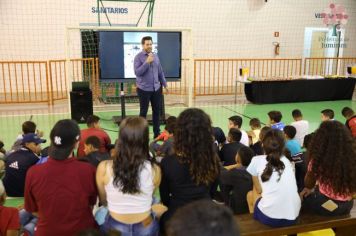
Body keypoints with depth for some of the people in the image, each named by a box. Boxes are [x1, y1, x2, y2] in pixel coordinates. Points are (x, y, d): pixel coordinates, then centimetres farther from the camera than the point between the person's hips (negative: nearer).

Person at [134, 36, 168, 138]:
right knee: (143, 111, 4)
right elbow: (137, 72, -19)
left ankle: (157, 133, 22)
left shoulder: (155, 56, 8)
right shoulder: (138, 57, -8)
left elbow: (160, 71, 14)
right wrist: (147, 62, -24)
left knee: (157, 110, 10)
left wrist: (164, 84, 14)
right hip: (144, 89, -5)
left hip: (156, 88, 5)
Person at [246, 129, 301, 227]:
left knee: (250, 194, 26)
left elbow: (259, 190, 12)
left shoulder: (257, 160, 4)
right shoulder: (287, 161, 15)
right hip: (292, 217, 4)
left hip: (269, 217, -4)